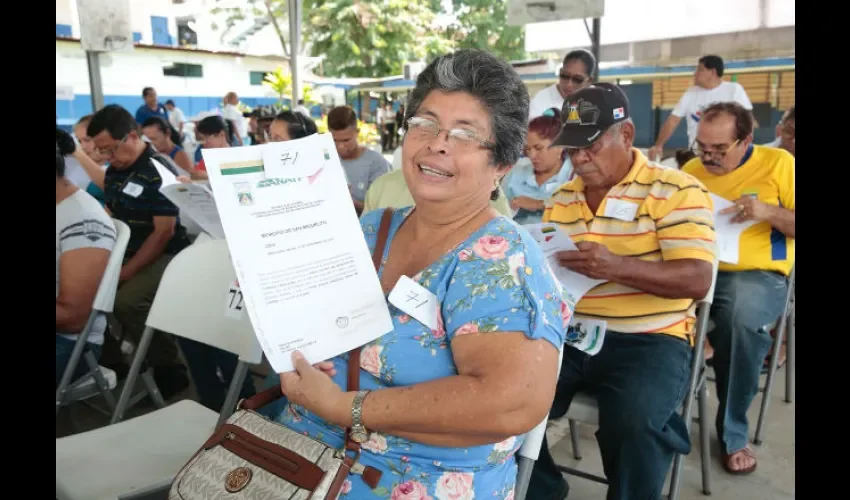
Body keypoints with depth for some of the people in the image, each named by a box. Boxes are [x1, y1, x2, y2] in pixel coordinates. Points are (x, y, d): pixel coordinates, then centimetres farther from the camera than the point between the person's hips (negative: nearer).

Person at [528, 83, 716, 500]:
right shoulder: (560, 199, 15)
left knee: (634, 422, -32)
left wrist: (616, 266, -29)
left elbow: (697, 280, -13)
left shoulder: (676, 191, -3)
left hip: (647, 339, -4)